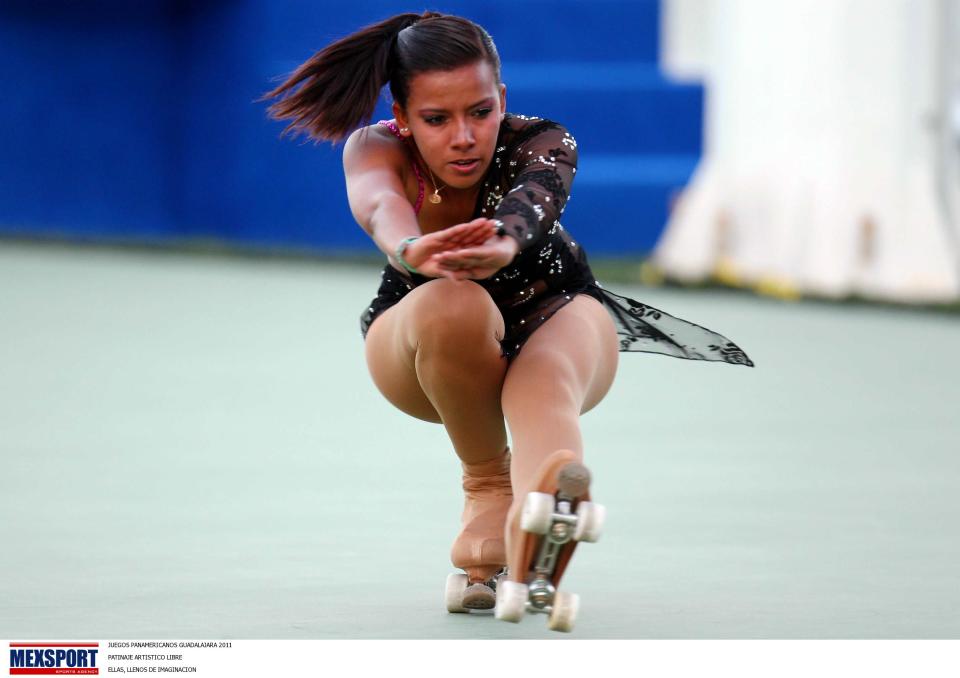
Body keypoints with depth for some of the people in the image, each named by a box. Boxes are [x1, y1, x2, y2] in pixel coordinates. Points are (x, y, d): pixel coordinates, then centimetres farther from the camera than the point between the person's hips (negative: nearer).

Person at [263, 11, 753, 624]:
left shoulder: (544, 146, -25)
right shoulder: (374, 148, -23)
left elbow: (530, 201, -49)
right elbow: (379, 205, -47)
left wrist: (504, 243, -74)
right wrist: (410, 250, -72)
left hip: (551, 316, -1)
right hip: (426, 359, 1)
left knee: (546, 385, -40)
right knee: (453, 304, -39)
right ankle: (486, 486, -19)